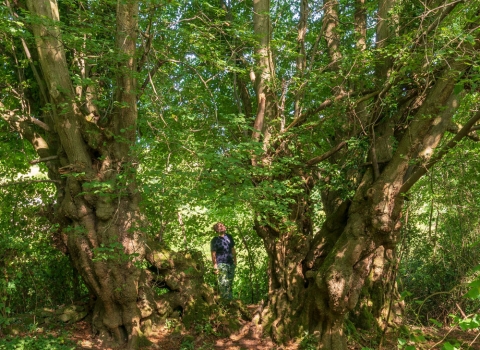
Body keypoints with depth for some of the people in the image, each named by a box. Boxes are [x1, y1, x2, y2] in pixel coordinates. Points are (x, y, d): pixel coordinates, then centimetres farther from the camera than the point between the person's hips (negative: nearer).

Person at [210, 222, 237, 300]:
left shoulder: (229, 237, 11)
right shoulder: (215, 240, -5)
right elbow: (213, 254, -6)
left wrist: (235, 260, 16)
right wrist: (215, 265, -11)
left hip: (231, 263, 6)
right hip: (221, 264, -5)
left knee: (230, 284, 12)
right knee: (223, 284, -10)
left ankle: (231, 299, 21)